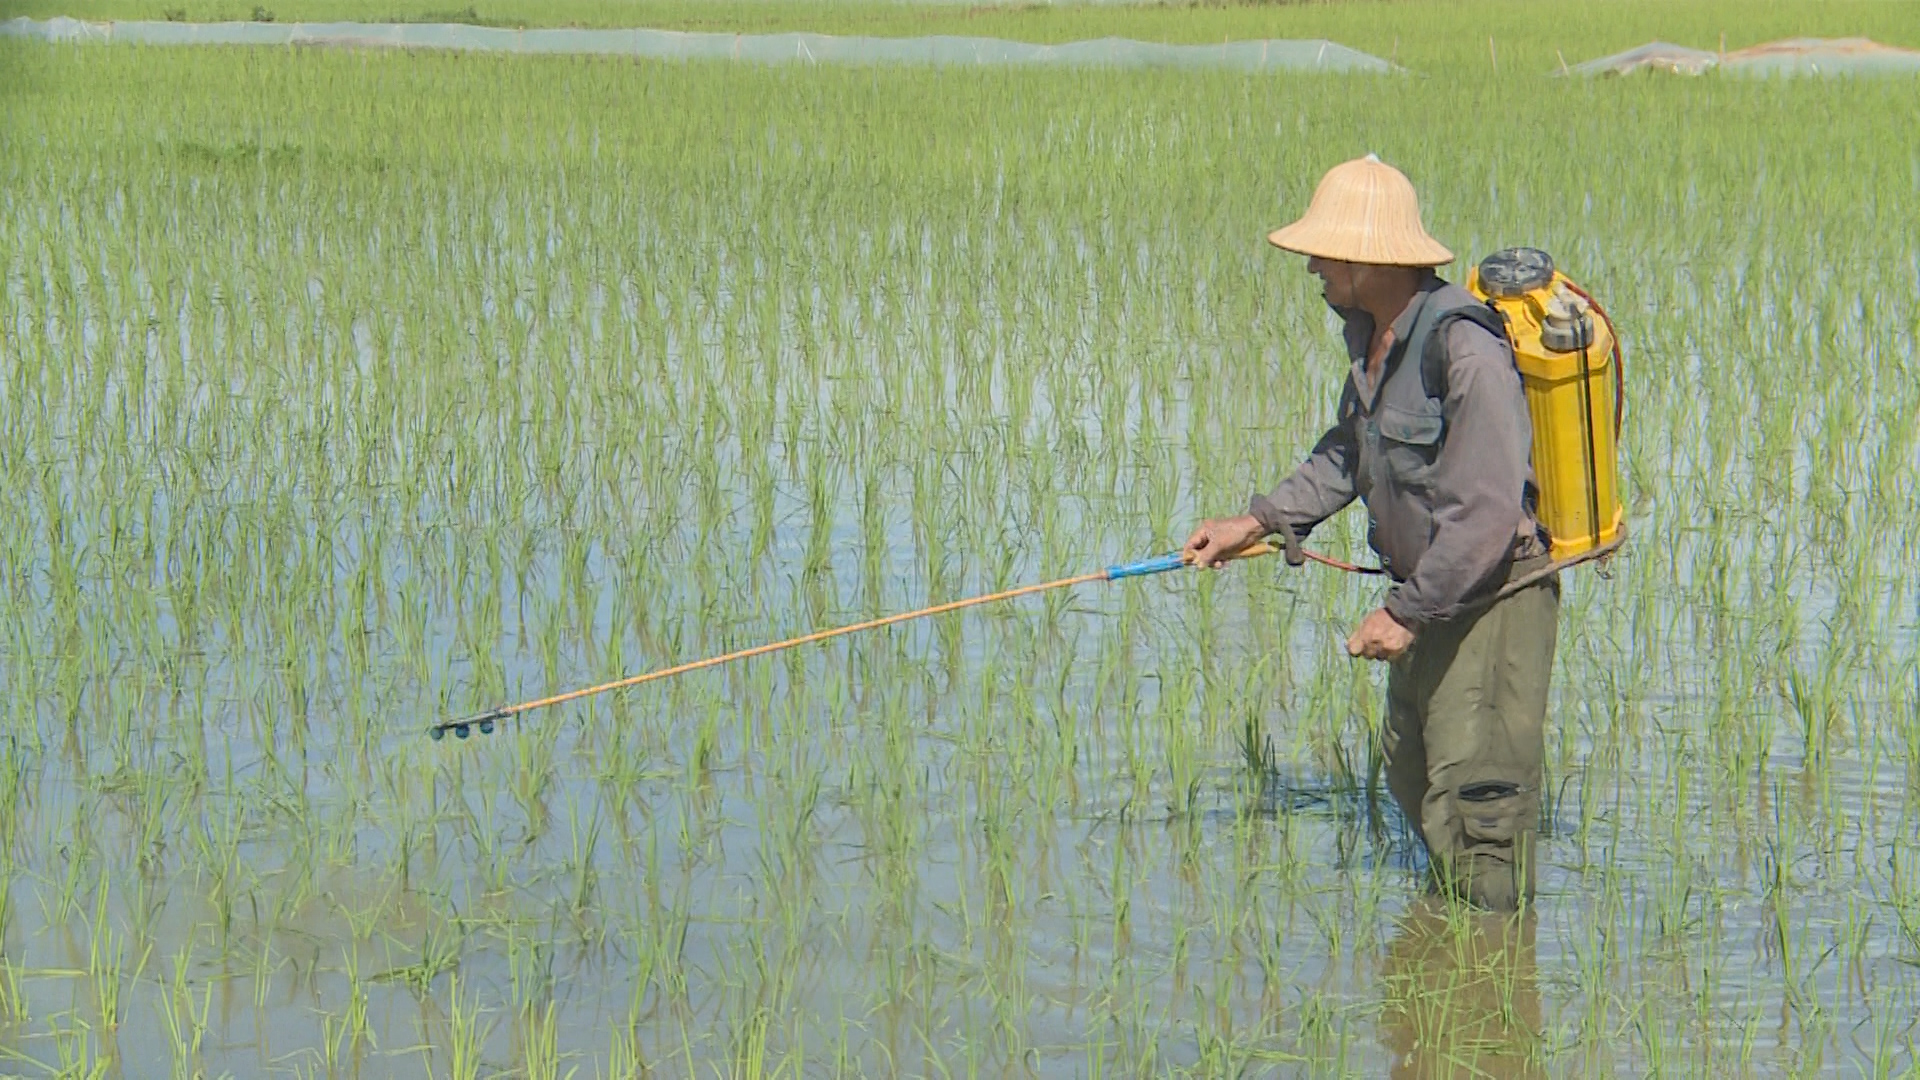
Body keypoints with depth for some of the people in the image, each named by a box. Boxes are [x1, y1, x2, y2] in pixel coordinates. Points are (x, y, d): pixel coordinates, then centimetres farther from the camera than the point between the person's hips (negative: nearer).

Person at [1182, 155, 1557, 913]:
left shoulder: (1465, 350, -26)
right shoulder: (1372, 334, 5)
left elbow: (1488, 513, -27)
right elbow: (1348, 454, 20)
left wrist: (1407, 612, -23)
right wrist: (1257, 522, 11)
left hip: (1495, 595, -10)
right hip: (1430, 589, 10)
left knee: (1473, 791, -7)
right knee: (1411, 773, 19)